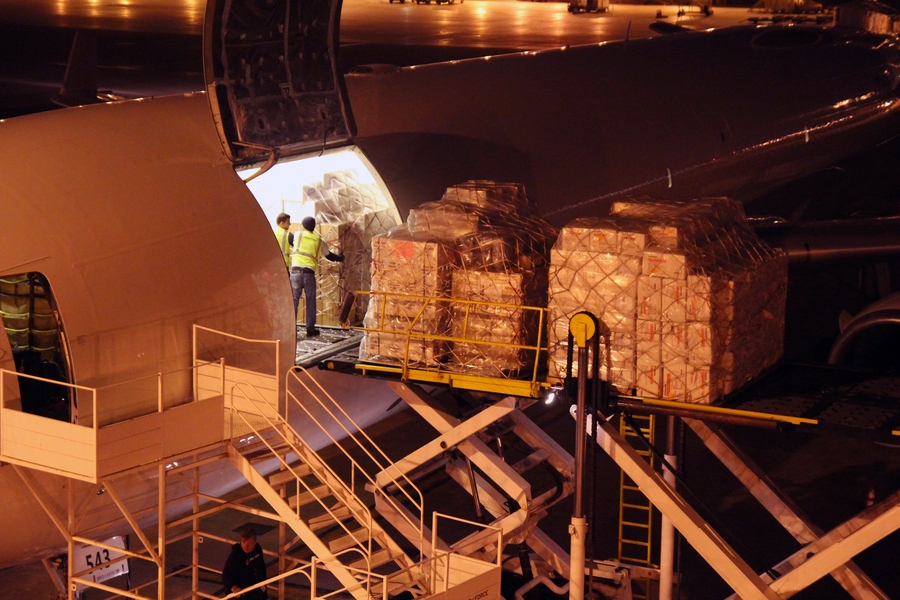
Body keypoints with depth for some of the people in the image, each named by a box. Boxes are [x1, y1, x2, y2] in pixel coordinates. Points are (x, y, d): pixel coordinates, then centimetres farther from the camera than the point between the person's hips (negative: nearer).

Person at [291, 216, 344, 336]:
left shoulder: (298, 235, 9)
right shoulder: (319, 241, 15)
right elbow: (329, 256, 26)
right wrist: (340, 258, 46)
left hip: (296, 270, -1)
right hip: (309, 272, 1)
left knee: (293, 299, 0)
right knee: (310, 301, 10)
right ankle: (310, 329, 12)